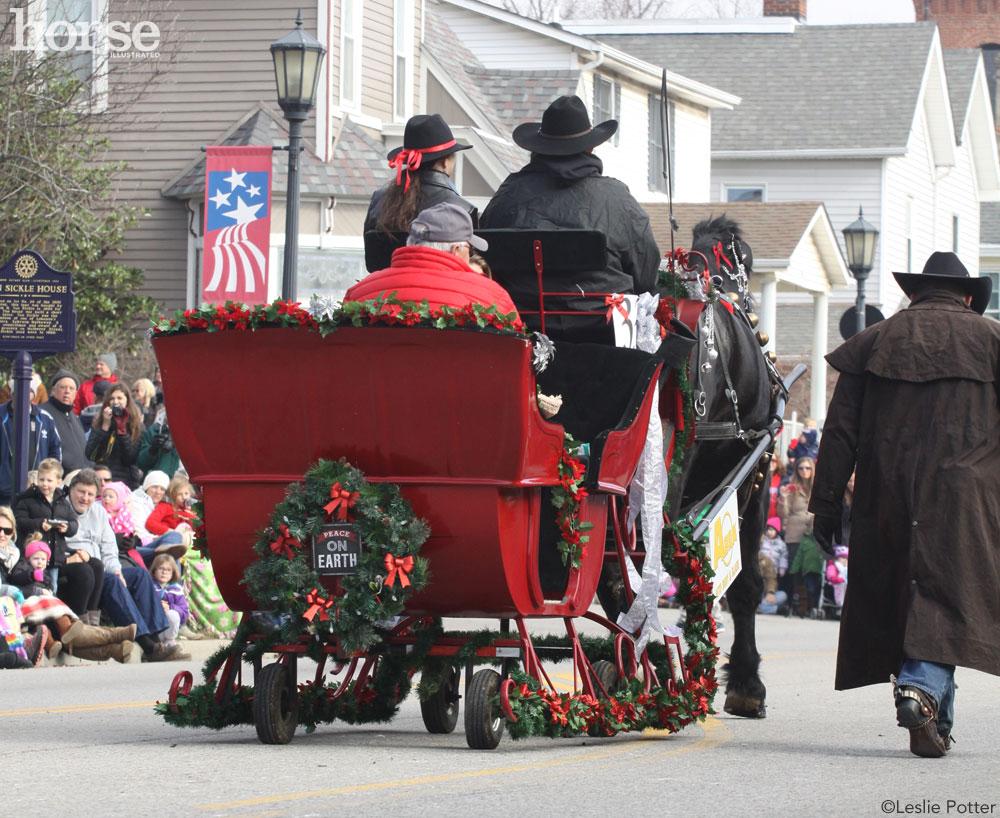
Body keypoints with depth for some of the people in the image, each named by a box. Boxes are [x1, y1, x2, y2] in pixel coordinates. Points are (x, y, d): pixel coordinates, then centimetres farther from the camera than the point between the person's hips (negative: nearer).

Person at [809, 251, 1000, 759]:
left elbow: (840, 428, 9)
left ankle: (936, 720, 13)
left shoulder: (875, 341, 13)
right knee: (949, 597, -5)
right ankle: (923, 688, -29)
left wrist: (826, 501, 10)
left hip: (885, 495, 3)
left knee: (894, 599, 11)